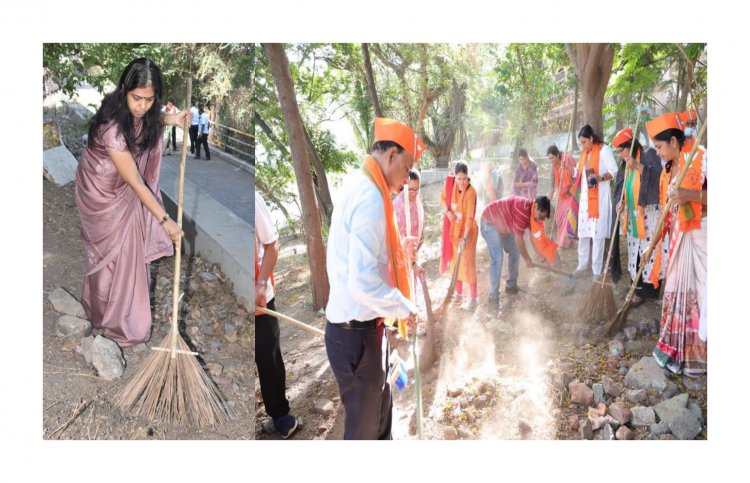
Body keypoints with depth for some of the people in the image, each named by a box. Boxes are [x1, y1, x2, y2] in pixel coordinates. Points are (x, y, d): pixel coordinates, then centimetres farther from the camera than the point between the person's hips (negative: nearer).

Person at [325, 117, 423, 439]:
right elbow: (363, 281, -30)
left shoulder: (359, 190, 9)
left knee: (378, 410, 26)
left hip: (354, 325, 10)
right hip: (356, 331, -10)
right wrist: (405, 308, -16)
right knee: (363, 425, 9)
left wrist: (398, 251, 12)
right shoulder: (371, 198, -23)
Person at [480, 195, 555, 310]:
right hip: (490, 222, -10)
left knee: (515, 251, 14)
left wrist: (545, 256, 2)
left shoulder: (534, 213, -5)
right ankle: (493, 297, -12)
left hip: (503, 225, 10)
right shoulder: (523, 210, -34)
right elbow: (518, 239, -26)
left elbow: (535, 238, 5)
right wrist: (527, 260, -15)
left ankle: (511, 285, 29)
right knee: (497, 258, -18)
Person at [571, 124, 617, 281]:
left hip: (599, 197, -7)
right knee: (583, 232, 8)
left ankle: (597, 271, 0)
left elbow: (614, 171, -13)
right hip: (585, 196, 7)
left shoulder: (604, 149, -7)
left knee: (597, 234, -6)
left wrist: (600, 177, -28)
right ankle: (582, 266, 19)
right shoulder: (584, 152, 17)